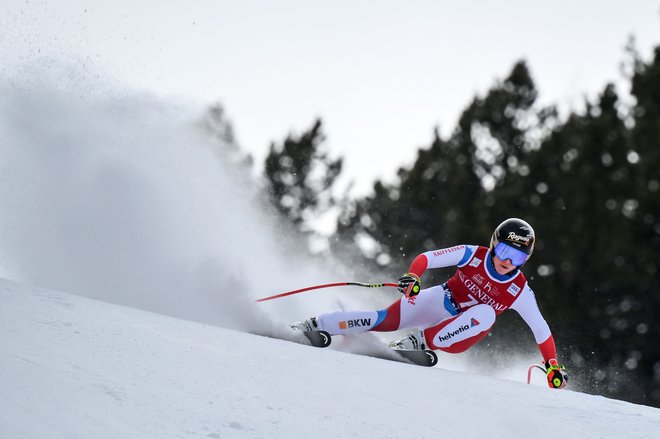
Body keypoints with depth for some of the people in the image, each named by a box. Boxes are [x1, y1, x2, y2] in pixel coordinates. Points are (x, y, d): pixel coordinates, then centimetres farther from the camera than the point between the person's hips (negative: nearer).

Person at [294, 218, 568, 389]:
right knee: (388, 319, -22)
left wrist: (553, 365, -12)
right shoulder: (473, 255, -14)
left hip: (460, 334, 0)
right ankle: (313, 326, -13)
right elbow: (427, 258, -14)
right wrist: (412, 276, -34)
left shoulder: (519, 292, -13)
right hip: (438, 302, 0)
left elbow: (540, 328, -6)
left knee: (486, 314, -33)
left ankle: (421, 341, -31)